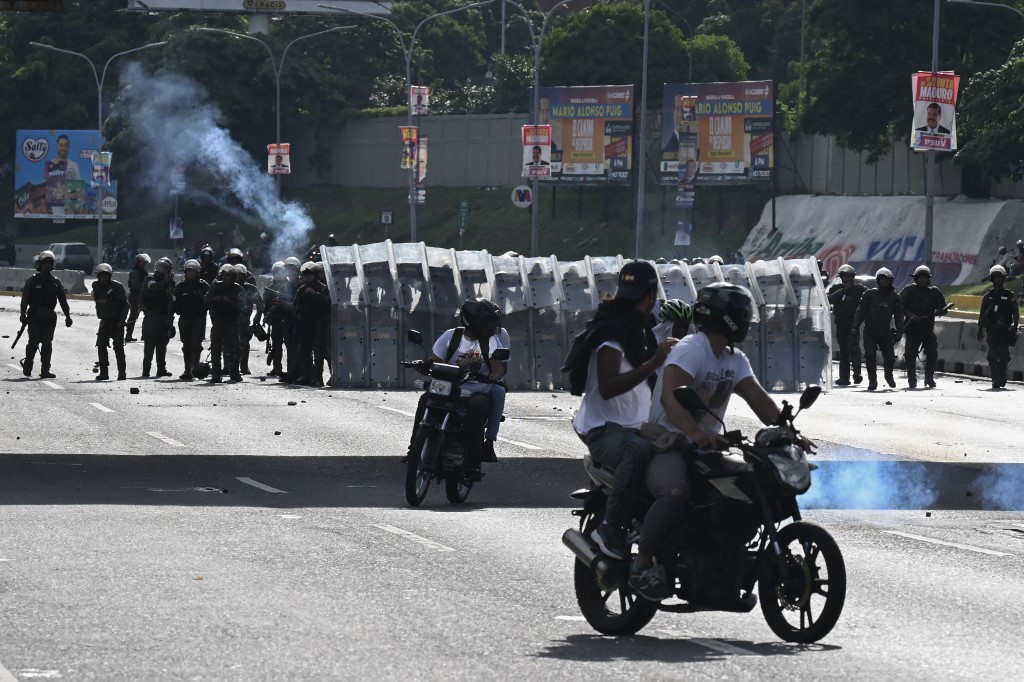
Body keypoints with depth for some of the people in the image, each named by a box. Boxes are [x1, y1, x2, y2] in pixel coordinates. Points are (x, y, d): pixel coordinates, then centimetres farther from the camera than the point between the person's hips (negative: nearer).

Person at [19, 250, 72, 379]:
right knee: (34, 342, -7)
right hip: (34, 317, -3)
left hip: (50, 318, 3)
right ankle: (27, 367, 10)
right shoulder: (32, 281, 2)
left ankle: (45, 370, 1)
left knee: (47, 343, 0)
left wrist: (67, 316, 9)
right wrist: (23, 314, -11)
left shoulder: (55, 282, 11)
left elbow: (63, 300, 13)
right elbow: (25, 299, -2)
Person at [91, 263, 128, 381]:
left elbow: (126, 305, -9)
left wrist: (121, 321, -15)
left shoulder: (117, 286, -10)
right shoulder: (96, 286, 5)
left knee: (118, 347, -7)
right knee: (101, 346, 1)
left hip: (116, 321, -5)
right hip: (104, 321, 5)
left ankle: (121, 372, -1)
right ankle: (103, 373, 8)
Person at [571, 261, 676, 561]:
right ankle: (610, 530, -34)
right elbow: (607, 387, -27)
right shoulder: (612, 331, -13)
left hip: (634, 428, 10)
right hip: (603, 430, -10)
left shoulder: (640, 330, 19)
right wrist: (653, 363, -30)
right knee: (639, 451, -39)